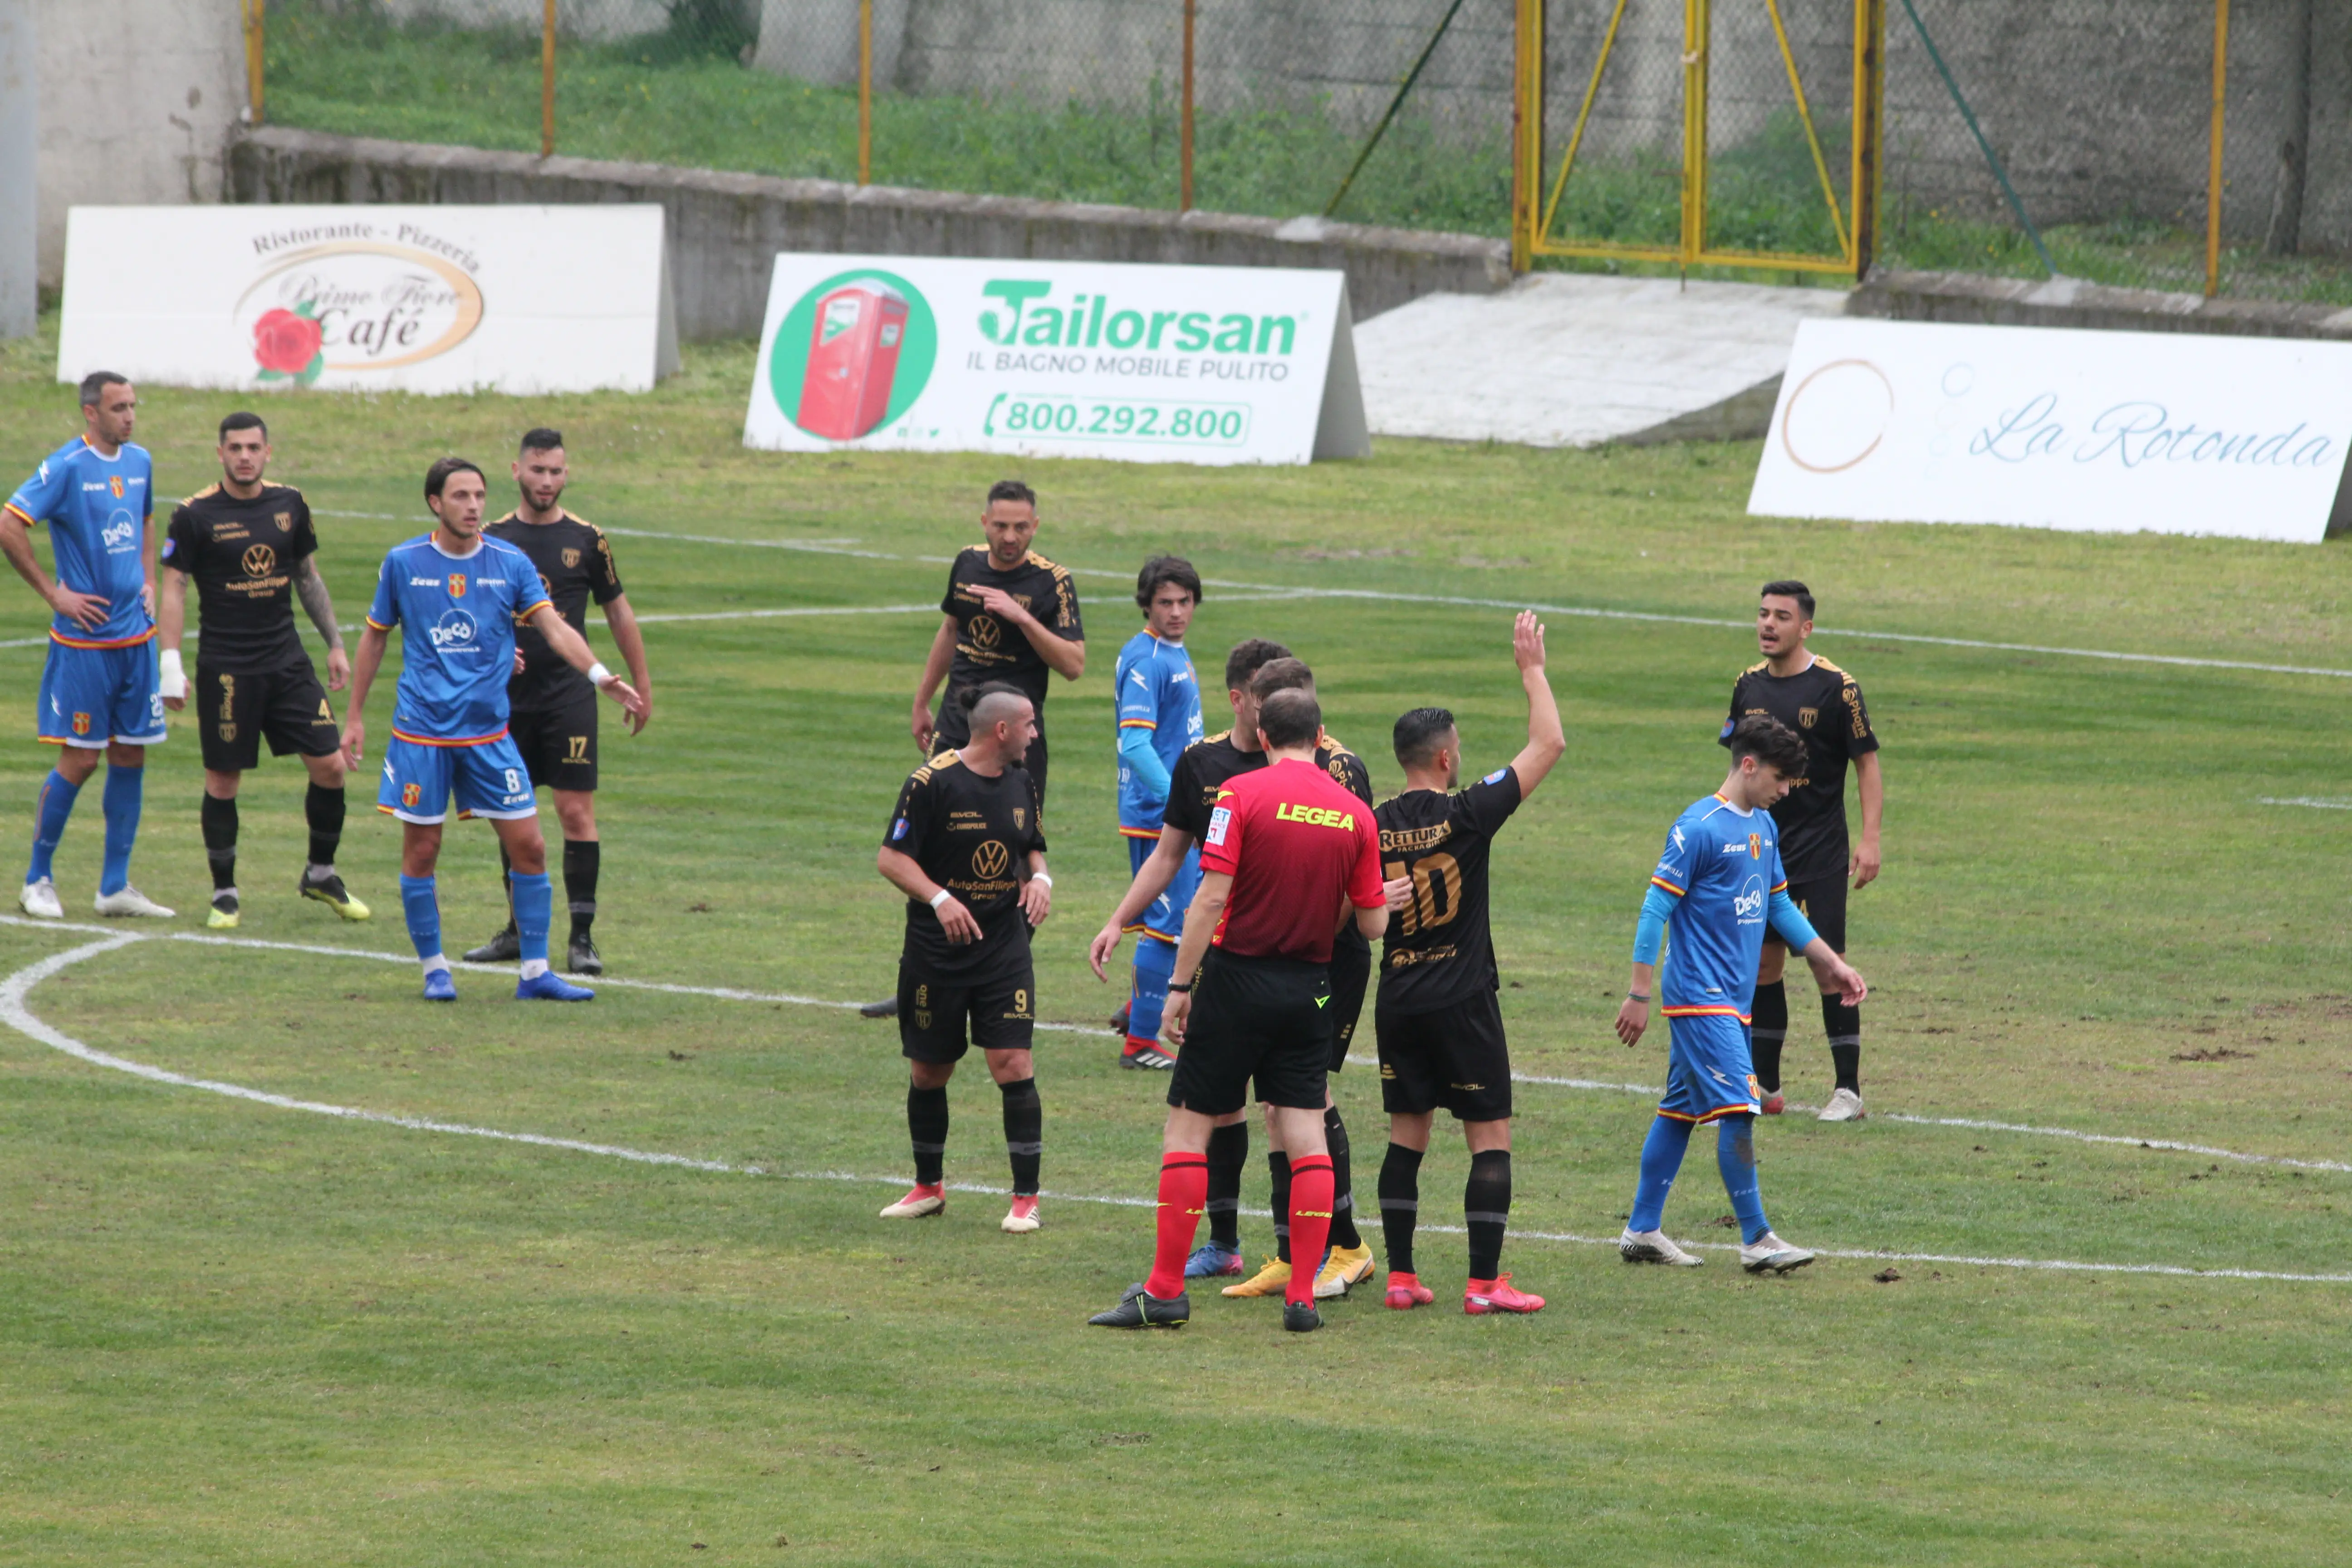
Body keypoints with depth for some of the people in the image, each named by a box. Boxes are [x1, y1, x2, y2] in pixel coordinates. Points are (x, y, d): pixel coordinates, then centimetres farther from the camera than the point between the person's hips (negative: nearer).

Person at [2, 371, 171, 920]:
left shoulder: (139, 462, 9)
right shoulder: (66, 468, -12)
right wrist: (54, 594, -14)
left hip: (135, 635, 6)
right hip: (84, 640, -6)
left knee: (130, 759, 7)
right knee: (79, 761, -4)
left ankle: (115, 887, 13)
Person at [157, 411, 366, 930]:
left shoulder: (289, 505, 6)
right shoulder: (196, 516, -7)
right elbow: (173, 588, -5)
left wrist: (335, 643, 14)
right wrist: (171, 663, -12)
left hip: (287, 660, 4)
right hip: (226, 668, -4)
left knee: (330, 765, -1)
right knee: (223, 780, 0)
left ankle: (321, 874, 18)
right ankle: (225, 893, 14)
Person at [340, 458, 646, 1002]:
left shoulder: (510, 564, 1)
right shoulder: (404, 563, 0)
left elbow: (554, 628, -8)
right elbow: (374, 638, 10)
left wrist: (601, 675, -24)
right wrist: (354, 718, 10)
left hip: (490, 732, 1)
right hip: (421, 731, -1)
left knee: (529, 846, -3)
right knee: (421, 851, 1)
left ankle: (535, 972, 6)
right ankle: (433, 968, 17)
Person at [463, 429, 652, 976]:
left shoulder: (586, 539, 2)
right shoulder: (492, 539, 5)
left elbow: (618, 612, 11)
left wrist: (641, 684, 11)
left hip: (569, 693, -2)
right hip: (508, 697, 2)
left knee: (576, 810, -9)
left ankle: (582, 936, -7)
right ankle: (519, 929, 20)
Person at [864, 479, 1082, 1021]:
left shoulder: (1052, 582, -9)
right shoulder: (968, 564, 7)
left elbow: (1074, 663, -14)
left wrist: (1022, 617, -24)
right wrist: (922, 702, 27)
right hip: (956, 721, 5)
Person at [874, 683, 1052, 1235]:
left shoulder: (1023, 783, 7)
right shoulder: (932, 782, -11)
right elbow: (890, 857, -10)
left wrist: (1039, 879, -1)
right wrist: (940, 899, -23)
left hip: (1005, 947, 3)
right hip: (935, 953, -3)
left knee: (1013, 1063, -9)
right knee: (929, 1070, 8)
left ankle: (1026, 1198, -3)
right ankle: (929, 1186, 28)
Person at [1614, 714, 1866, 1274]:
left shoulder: (1764, 827, 12)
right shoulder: (1699, 827, -14)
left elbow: (1779, 905, 23)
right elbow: (1657, 908, -14)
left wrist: (1831, 962, 22)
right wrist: (1639, 994, -14)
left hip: (1731, 998, 9)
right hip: (1700, 995, -9)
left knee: (1682, 1111, 12)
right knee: (1738, 1108, -12)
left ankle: (1642, 1231, 18)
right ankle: (1756, 1240, -9)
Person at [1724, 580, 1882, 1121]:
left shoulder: (1835, 687, -9)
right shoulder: (1749, 686, 8)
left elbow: (1867, 763, -6)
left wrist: (1870, 840, -14)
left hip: (1820, 852, -5)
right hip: (1760, 847, 5)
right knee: (1763, 961, 6)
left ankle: (1848, 1091, -4)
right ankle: (1764, 1087, 16)